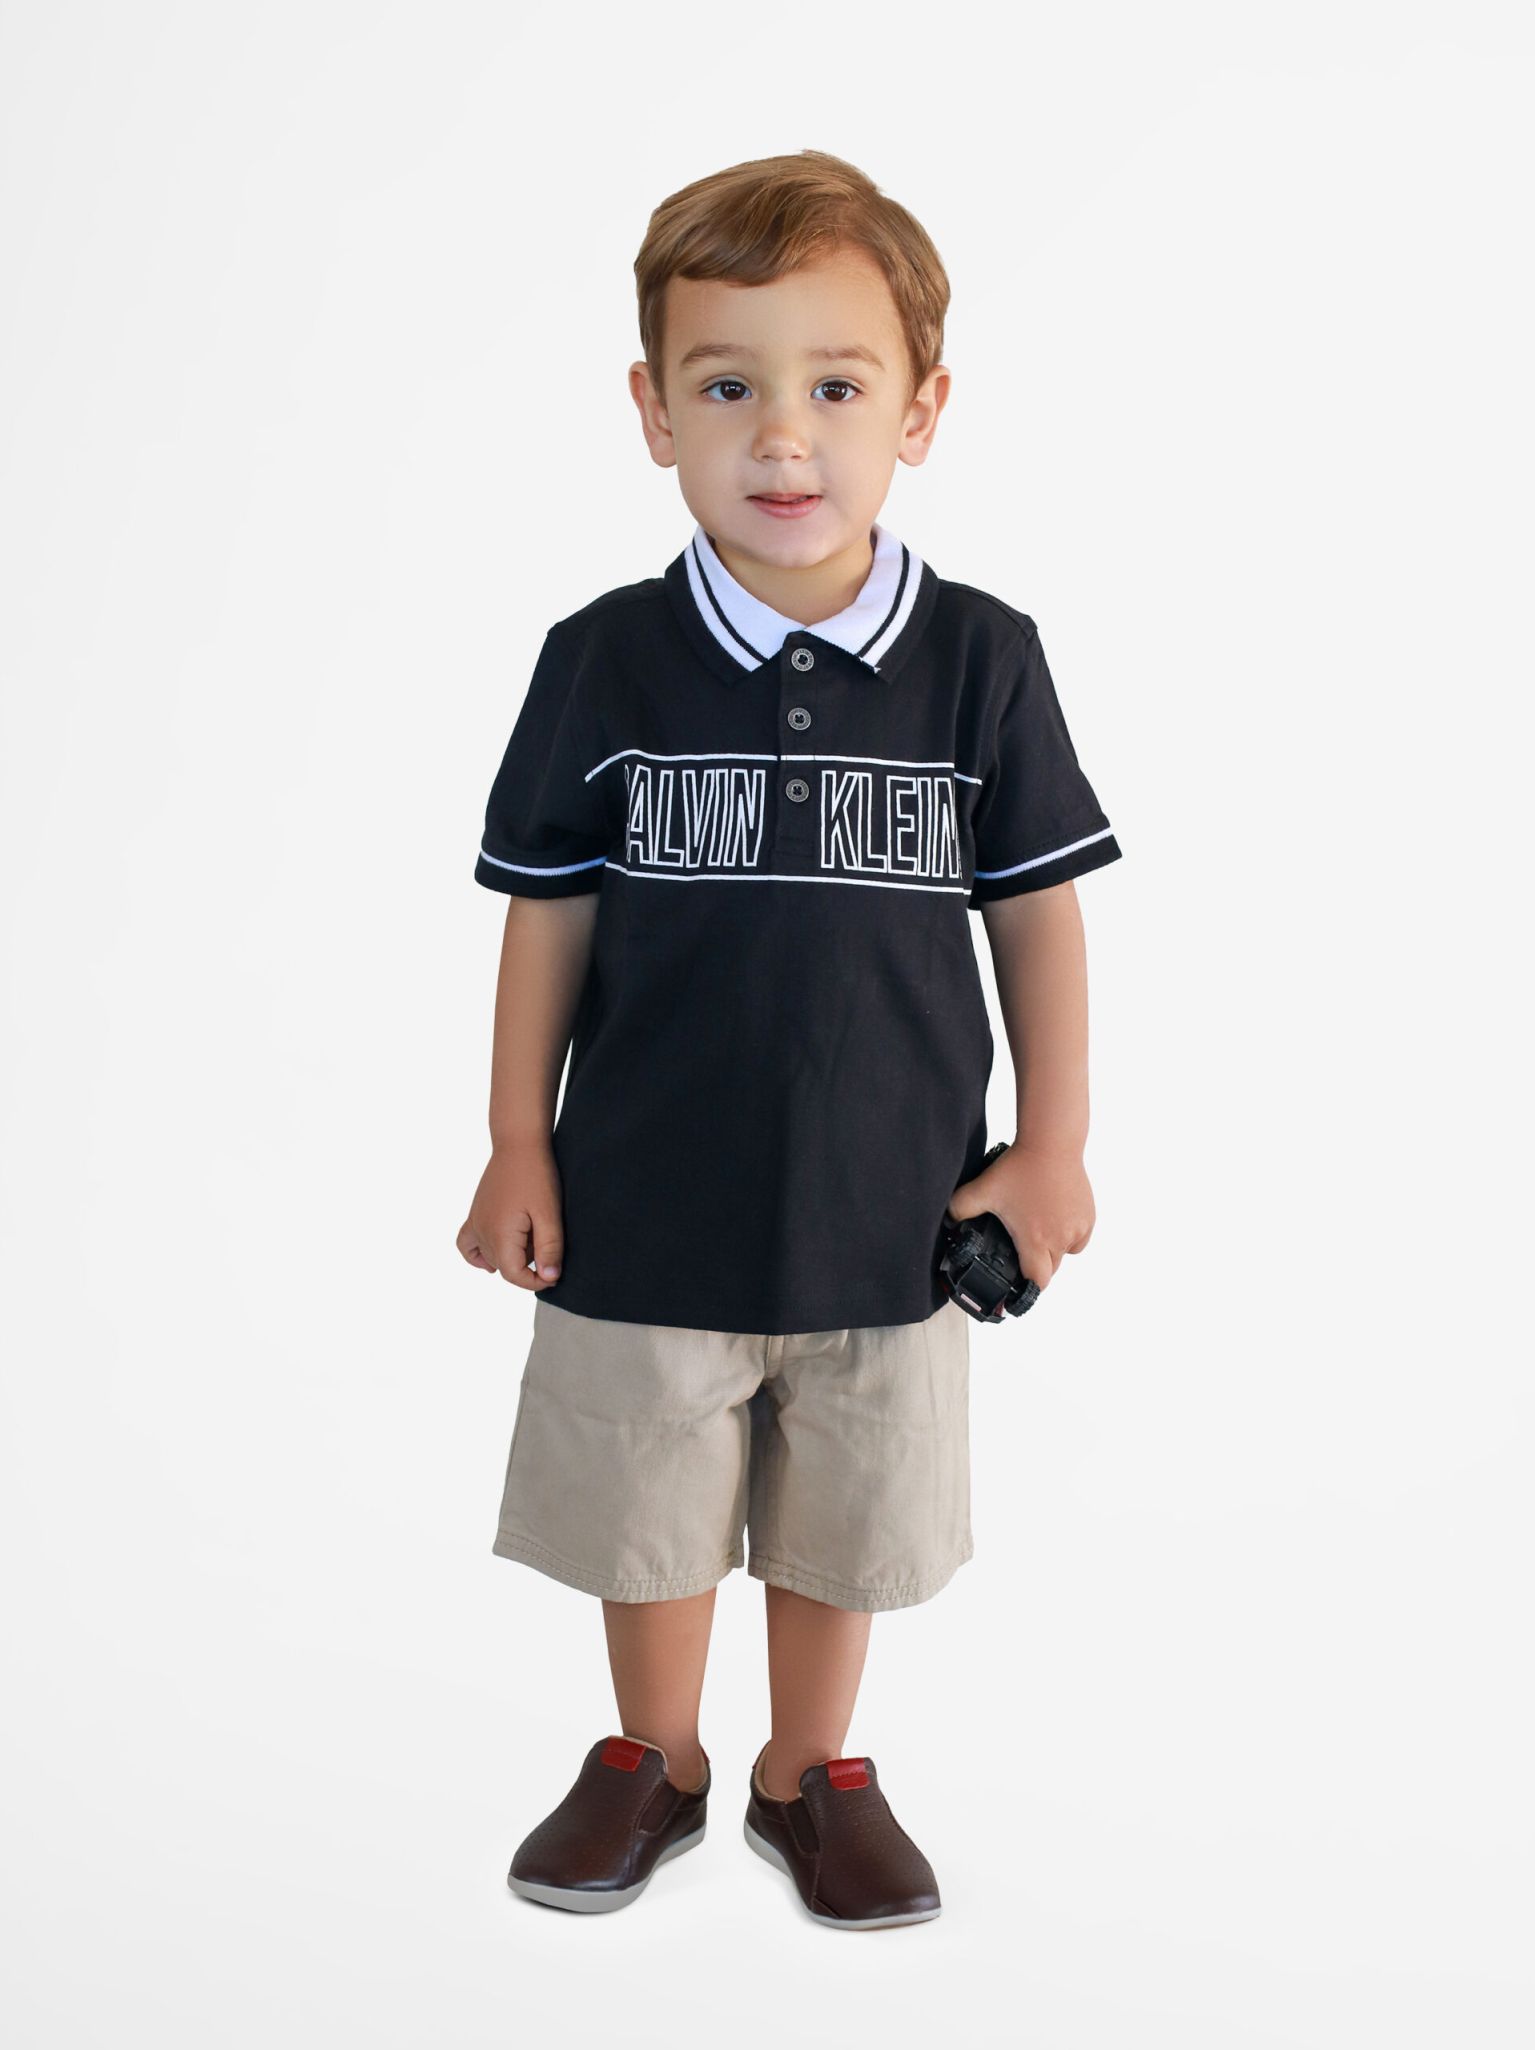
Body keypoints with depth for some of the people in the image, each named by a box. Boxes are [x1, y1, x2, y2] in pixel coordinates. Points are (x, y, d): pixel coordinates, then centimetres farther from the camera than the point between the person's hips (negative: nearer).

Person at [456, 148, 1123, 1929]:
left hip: (891, 1213, 0)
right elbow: (548, 912, 0)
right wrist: (518, 1147, 1)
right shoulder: (602, 664, -8)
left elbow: (1037, 910, 0)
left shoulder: (980, 661, -8)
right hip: (646, 1206, 0)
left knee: (842, 1527, 17)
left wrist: (1052, 1148, 1)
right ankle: (652, 1763, 42)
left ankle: (812, 1774, 41)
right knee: (648, 1518, 18)